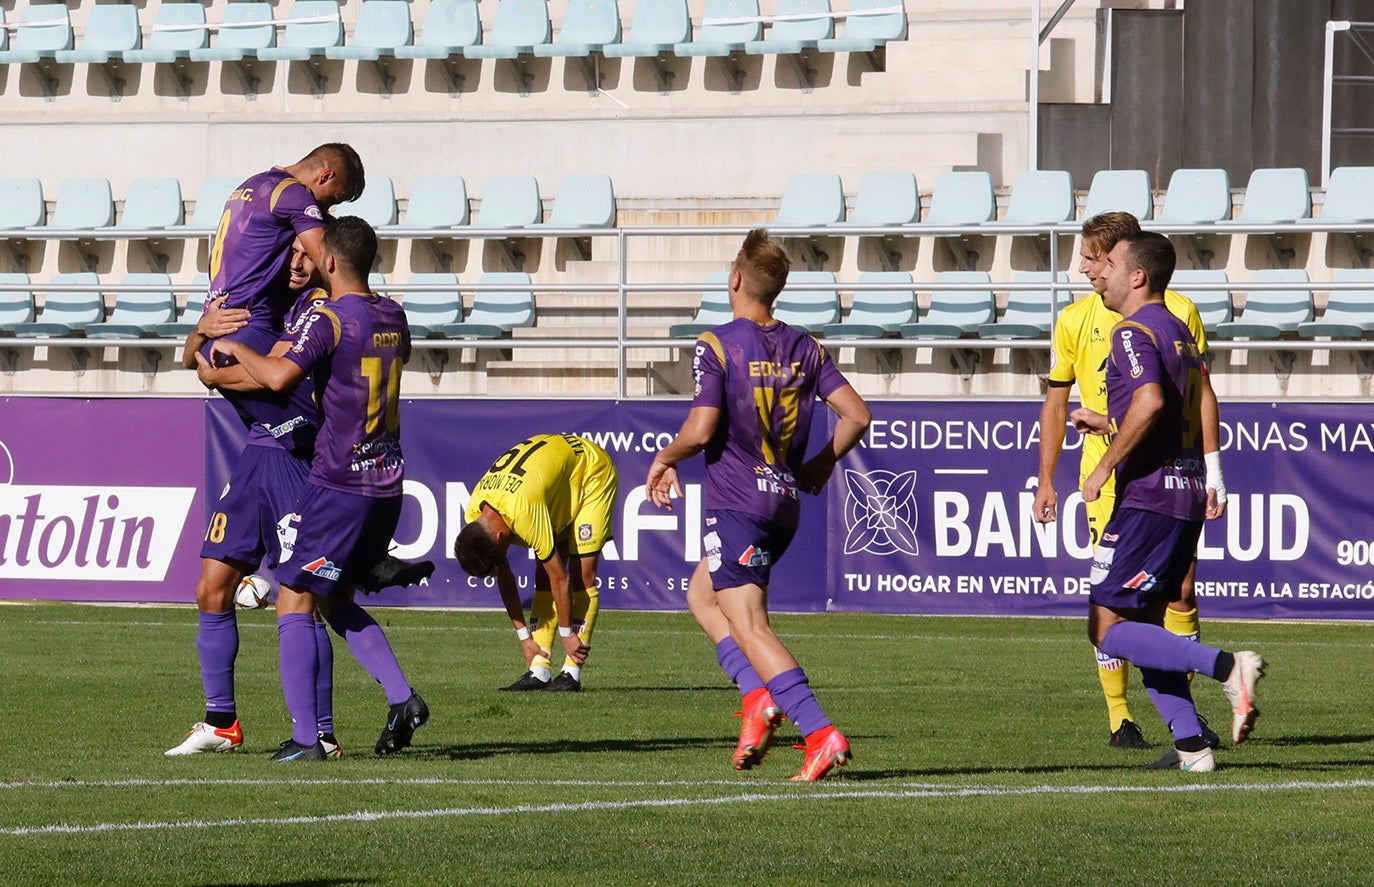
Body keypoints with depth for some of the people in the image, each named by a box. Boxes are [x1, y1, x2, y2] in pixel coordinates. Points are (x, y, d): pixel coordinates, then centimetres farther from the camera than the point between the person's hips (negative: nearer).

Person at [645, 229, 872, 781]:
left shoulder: (716, 345, -9)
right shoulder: (803, 348, 8)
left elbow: (701, 428, -17)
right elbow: (856, 414, 4)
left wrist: (666, 459, 3)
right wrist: (823, 463, 21)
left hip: (736, 502, -7)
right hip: (786, 501, 7)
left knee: (749, 627, -8)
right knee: (700, 595, 24)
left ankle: (821, 735, -21)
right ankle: (759, 696, 5)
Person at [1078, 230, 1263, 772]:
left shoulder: (1133, 332, -11)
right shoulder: (1178, 331, 18)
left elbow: (1150, 401, -28)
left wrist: (1106, 464, -20)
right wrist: (1110, 423, 33)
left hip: (1147, 496, -9)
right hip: (1186, 495, 9)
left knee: (1108, 630, -8)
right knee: (1146, 624, 15)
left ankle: (1226, 667, -20)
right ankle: (1190, 746, 7)